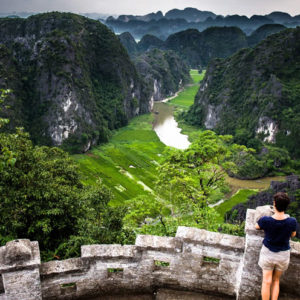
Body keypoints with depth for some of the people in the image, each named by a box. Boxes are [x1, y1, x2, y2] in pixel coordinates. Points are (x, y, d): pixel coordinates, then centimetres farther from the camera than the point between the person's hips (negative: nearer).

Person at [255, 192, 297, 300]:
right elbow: (293, 235, 1)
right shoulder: (292, 221, -23)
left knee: (267, 281, 9)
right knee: (276, 281, 19)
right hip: (283, 255, 1)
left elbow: (256, 226, -1)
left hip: (267, 253, -1)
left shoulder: (265, 220, -25)